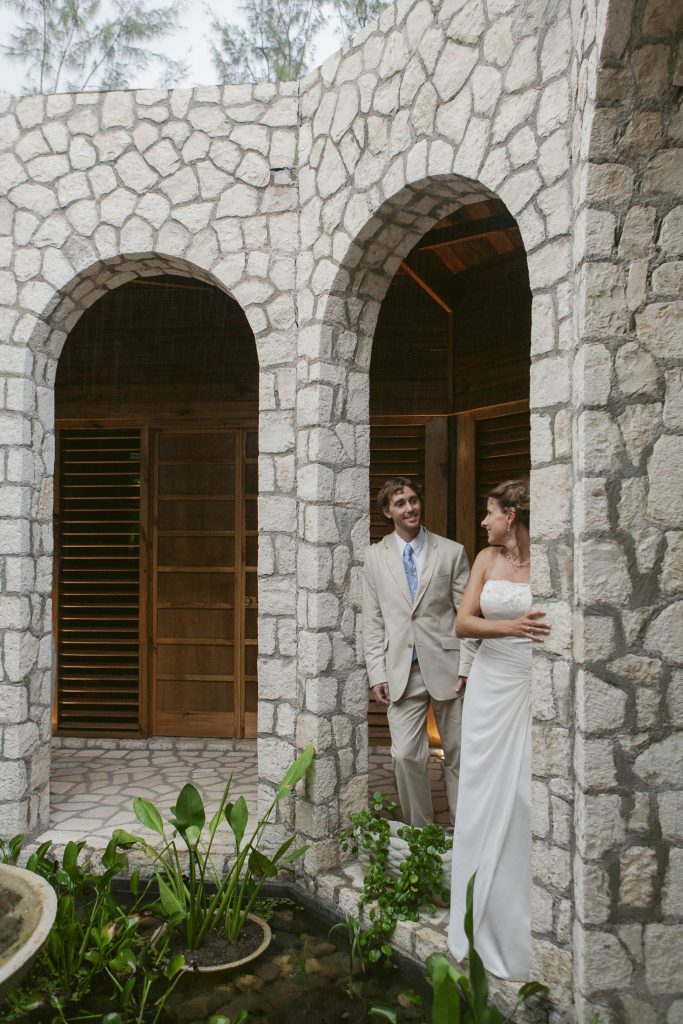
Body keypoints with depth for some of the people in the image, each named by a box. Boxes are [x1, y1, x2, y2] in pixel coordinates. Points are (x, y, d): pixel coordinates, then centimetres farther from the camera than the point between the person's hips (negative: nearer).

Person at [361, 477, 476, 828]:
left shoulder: (452, 552, 1)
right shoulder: (375, 557, 5)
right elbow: (372, 621, 5)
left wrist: (467, 666, -6)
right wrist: (377, 673, -1)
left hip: (445, 667, -1)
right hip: (401, 672, 1)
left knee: (458, 754, 10)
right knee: (406, 756, 1)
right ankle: (420, 831, 21)